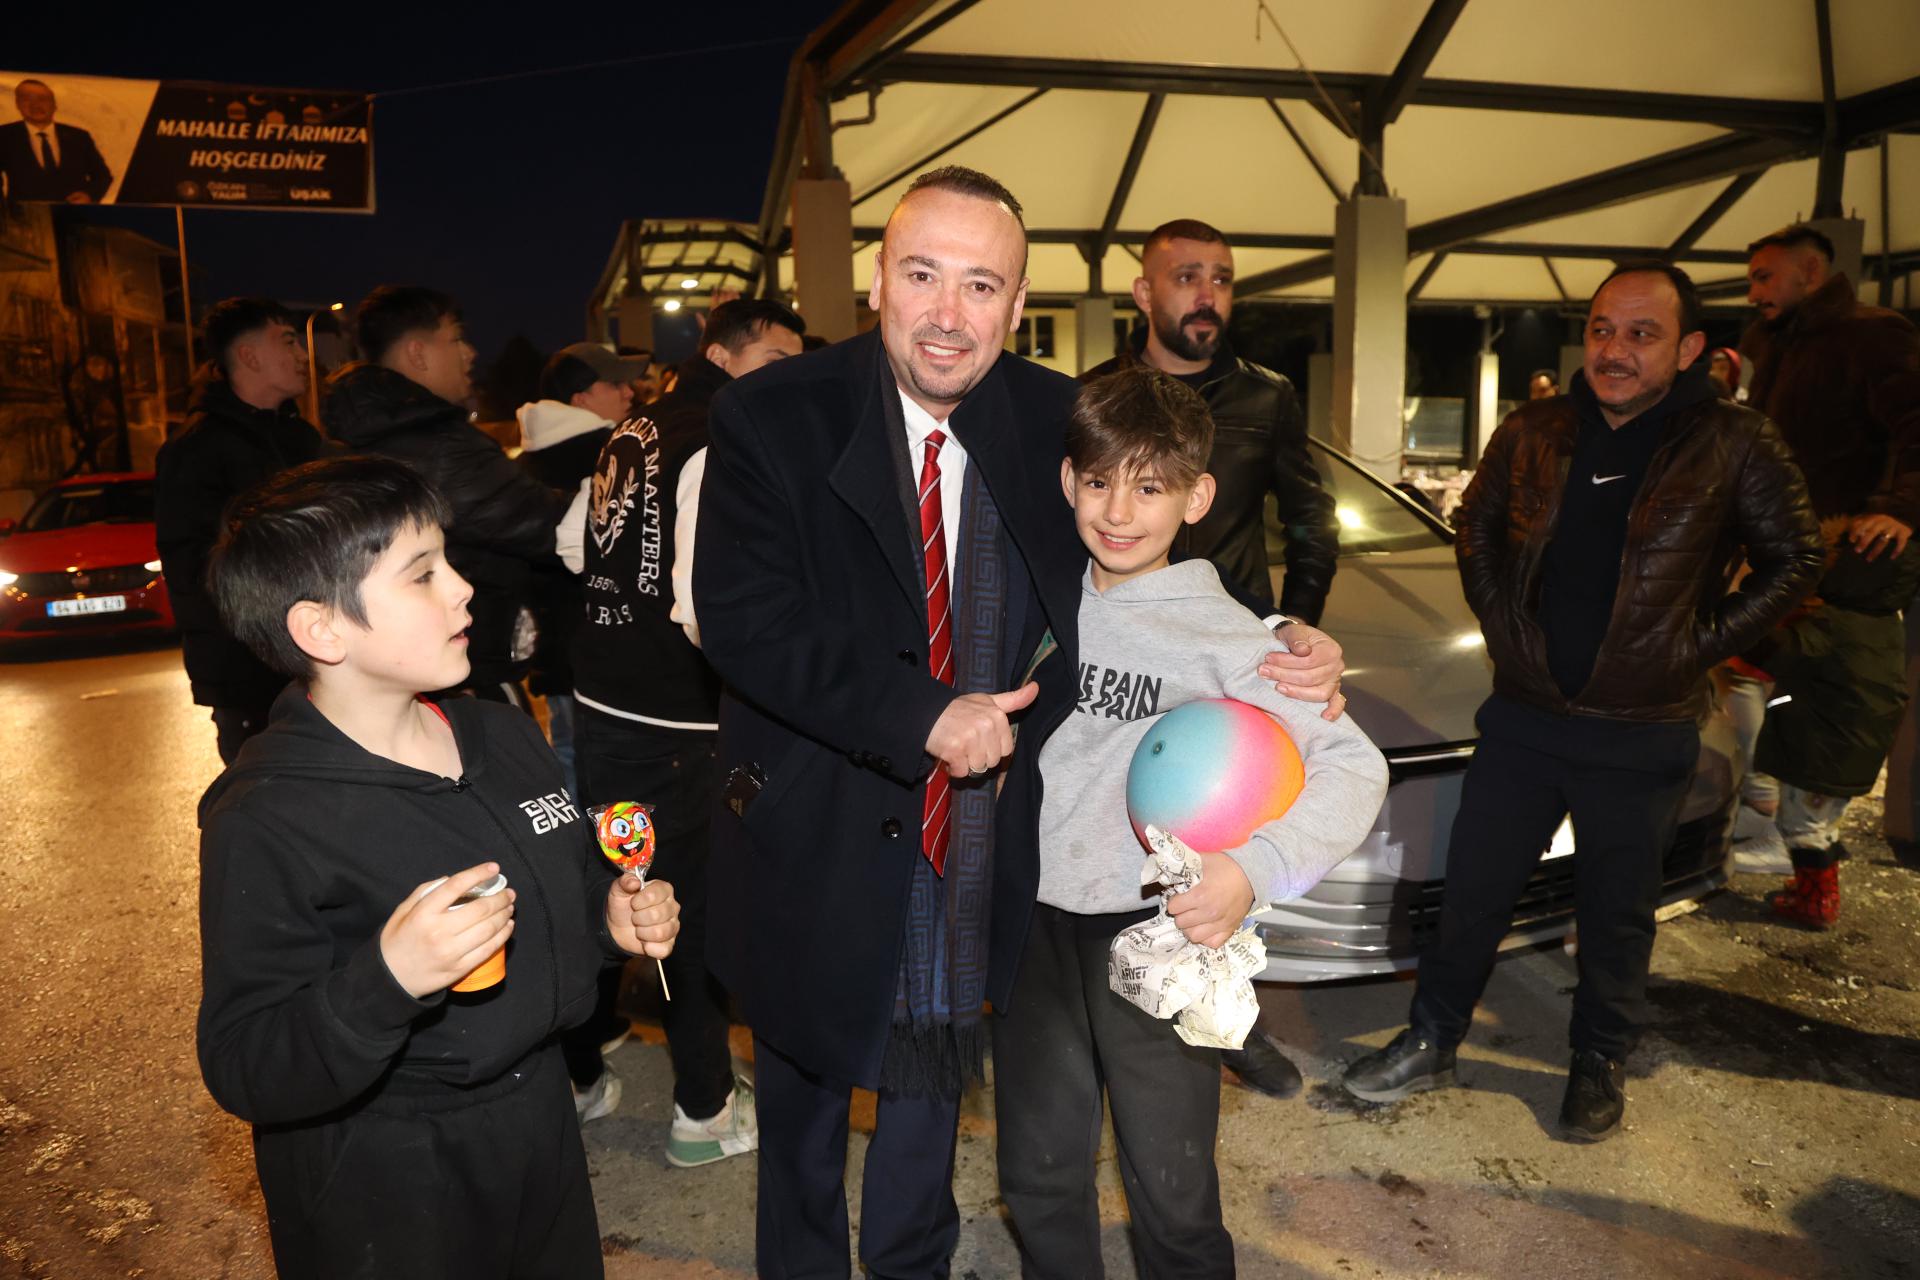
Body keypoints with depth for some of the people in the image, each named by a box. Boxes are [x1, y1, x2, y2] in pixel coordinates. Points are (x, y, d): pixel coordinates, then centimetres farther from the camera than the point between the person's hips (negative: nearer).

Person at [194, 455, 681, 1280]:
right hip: (380, 1194, -6)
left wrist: (615, 915, -4)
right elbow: (244, 1074, -22)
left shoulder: (503, 735, 1)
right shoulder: (265, 820, -21)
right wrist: (387, 977, -37)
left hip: (540, 1122, 6)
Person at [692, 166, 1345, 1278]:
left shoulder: (1055, 421, -6)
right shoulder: (774, 417, -16)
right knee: (806, 1095, 22)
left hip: (975, 836, 3)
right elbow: (743, 616, -23)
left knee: (933, 1080, 25)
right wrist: (922, 717, -30)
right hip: (818, 840, -2)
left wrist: (1281, 646, -17)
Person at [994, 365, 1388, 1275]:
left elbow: (1353, 764, -17)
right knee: (1037, 1177, 20)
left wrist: (1254, 869, -31)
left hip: (1155, 930, -4)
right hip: (1031, 922, 4)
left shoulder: (1220, 635, -12)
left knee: (1170, 1192, 11)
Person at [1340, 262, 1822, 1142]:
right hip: (1523, 716, 2)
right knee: (1474, 886, 10)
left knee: (1617, 913, 14)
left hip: (1644, 738, -2)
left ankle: (1600, 1063, 35)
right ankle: (1431, 1043, 27)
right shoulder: (1533, 434, 0)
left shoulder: (1734, 447, -8)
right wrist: (1501, 622, 4)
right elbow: (1475, 527, 14)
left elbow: (1793, 560, 1)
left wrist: (1702, 644, -7)